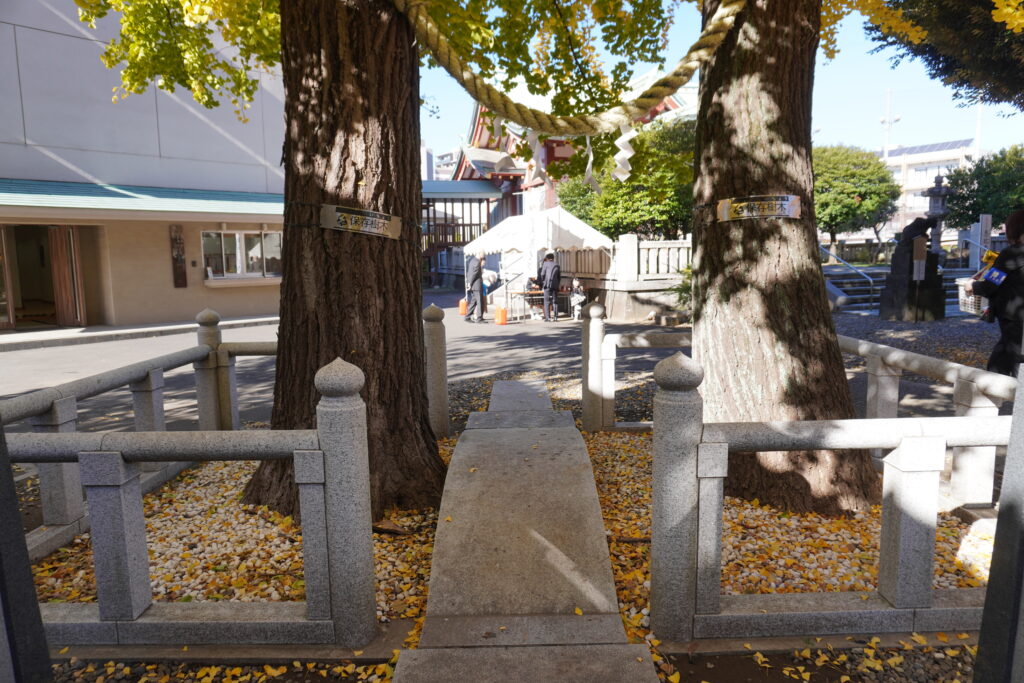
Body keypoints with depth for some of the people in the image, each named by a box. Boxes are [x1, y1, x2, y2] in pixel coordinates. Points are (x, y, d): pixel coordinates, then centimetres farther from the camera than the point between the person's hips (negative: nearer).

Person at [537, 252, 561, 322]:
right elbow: (559, 277, 15)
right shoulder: (557, 265, 15)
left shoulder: (545, 264, 3)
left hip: (547, 285, -4)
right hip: (555, 286, 4)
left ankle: (547, 317, -10)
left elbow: (542, 275, 0)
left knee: (547, 301, -4)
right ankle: (555, 317, 4)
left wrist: (542, 284, 13)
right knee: (555, 301, 7)